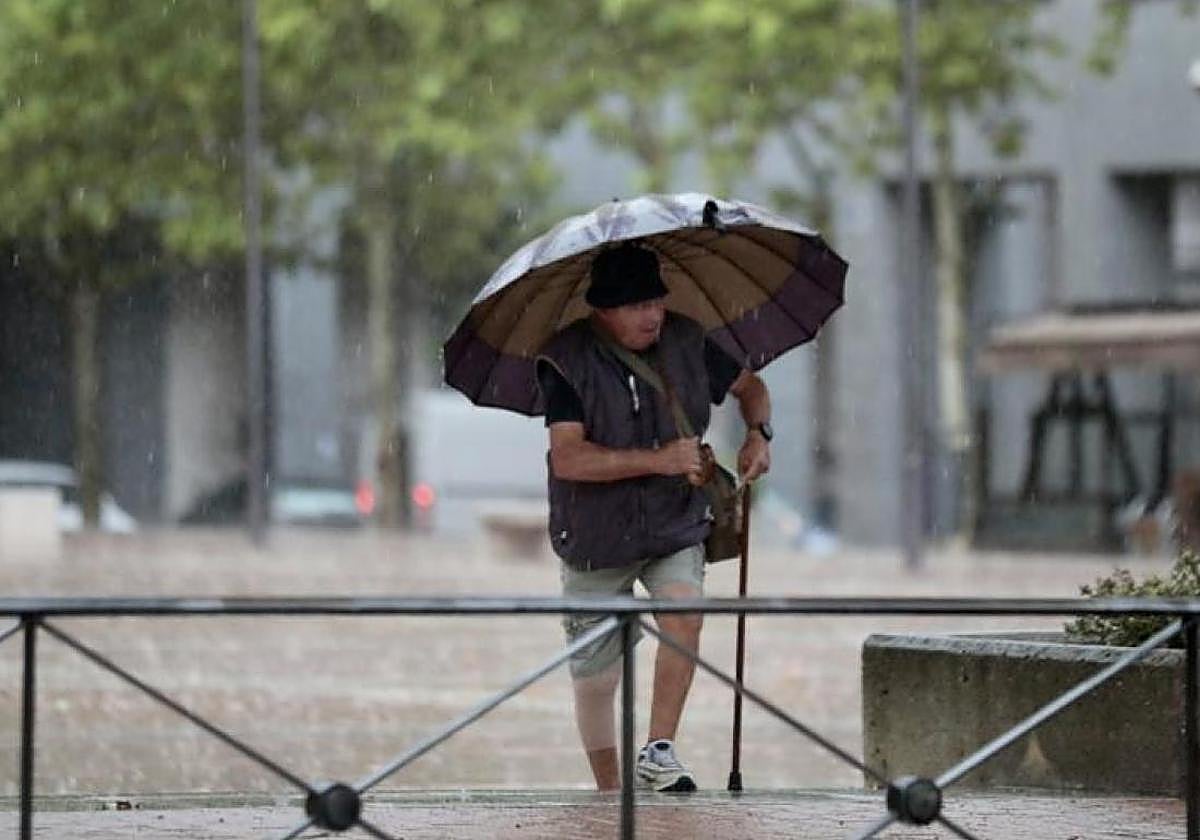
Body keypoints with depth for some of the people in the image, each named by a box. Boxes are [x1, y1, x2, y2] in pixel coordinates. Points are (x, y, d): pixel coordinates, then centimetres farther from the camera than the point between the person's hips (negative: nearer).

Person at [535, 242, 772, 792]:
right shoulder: (566, 362, -16)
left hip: (675, 526, 2)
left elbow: (750, 386, 16)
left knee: (684, 616, -28)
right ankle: (609, 793, 25)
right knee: (595, 678, 6)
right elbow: (569, 459, -27)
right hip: (595, 536, -2)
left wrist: (758, 433, -5)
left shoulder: (687, 343, -4)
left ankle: (659, 751, -21)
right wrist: (659, 461, -31)